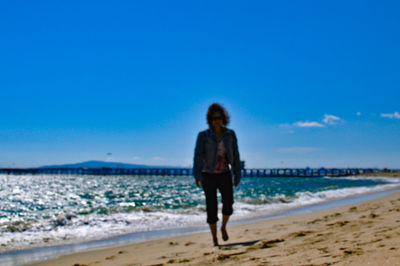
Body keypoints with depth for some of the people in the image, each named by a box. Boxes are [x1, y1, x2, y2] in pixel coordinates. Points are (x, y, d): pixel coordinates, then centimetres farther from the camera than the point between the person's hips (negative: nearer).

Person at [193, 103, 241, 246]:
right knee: (211, 209, -2)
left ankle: (223, 227, 21)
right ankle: (214, 239, 13)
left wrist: (237, 175, 4)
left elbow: (235, 155, 6)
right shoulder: (203, 135, -8)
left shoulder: (230, 134, 1)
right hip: (208, 175, -2)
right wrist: (197, 176, -27)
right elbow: (198, 156, -16)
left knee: (228, 205, -10)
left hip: (225, 175, 2)